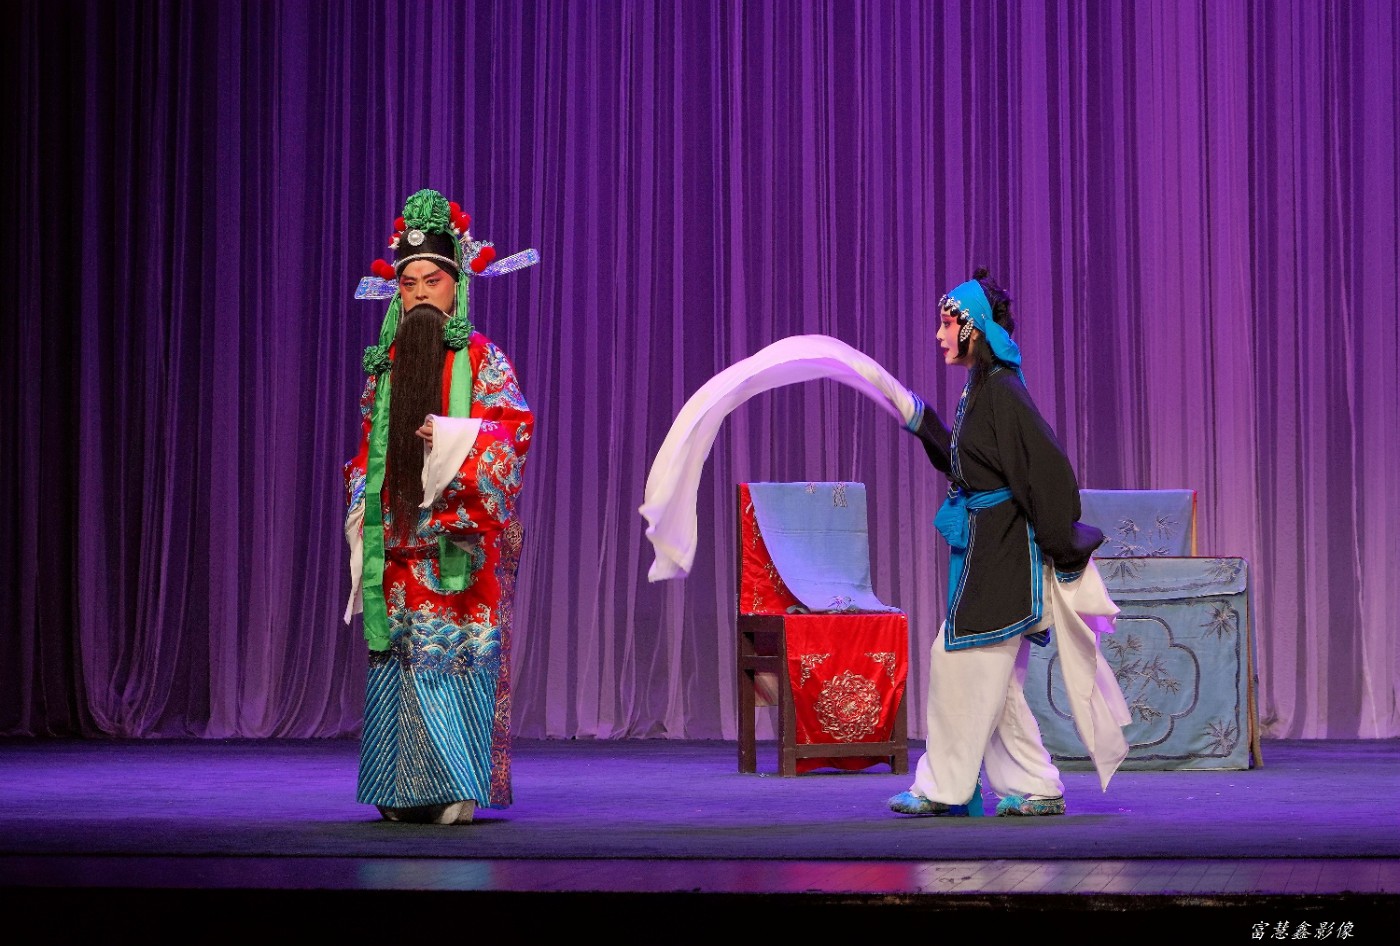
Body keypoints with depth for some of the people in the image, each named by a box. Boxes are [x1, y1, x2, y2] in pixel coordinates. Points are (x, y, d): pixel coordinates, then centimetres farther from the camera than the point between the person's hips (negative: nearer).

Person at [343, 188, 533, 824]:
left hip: (459, 531, -4)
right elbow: (367, 446, 20)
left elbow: (514, 425, -9)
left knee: (456, 651, -10)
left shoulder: (480, 358, 2)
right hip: (398, 534, 5)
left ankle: (456, 787, -8)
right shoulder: (386, 361, 16)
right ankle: (404, 787, 7)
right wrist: (361, 508, 7)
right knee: (400, 651, 2)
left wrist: (455, 437, -22)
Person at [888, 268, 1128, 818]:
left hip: (1003, 553, -10)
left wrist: (1064, 549, -18)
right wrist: (922, 424, 24)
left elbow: (1048, 468, -21)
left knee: (960, 661, -4)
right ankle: (1037, 788, 15)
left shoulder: (1001, 390, -17)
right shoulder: (980, 389, 12)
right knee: (992, 678, 11)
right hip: (987, 548, 10)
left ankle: (943, 788, 5)